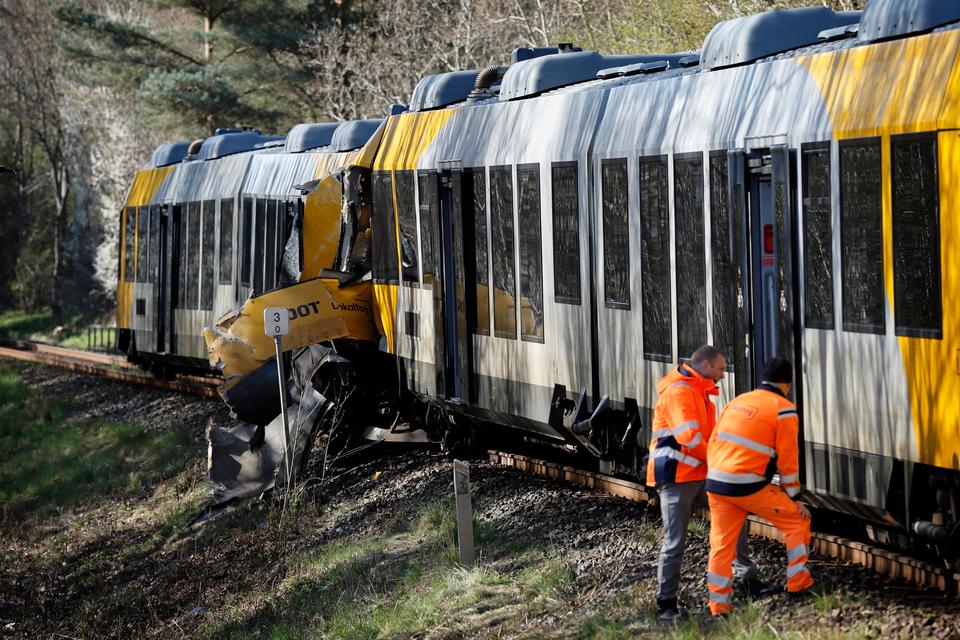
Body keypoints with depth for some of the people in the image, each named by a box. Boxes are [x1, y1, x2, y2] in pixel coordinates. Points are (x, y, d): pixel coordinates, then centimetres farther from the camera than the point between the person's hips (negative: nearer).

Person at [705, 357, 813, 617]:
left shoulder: (737, 402, 17)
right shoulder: (783, 409, -2)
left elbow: (714, 442, 17)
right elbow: (787, 458, -3)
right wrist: (793, 497, 5)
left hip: (715, 483, 6)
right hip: (749, 486, -6)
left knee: (721, 544, 12)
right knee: (797, 520, 10)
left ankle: (718, 603, 12)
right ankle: (798, 583, 12)